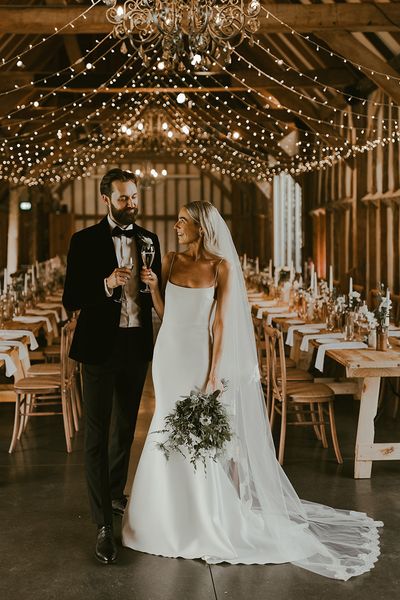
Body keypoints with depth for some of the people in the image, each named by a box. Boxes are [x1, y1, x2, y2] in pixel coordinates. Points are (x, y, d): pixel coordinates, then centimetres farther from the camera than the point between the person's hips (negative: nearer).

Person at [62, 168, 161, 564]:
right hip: (100, 348, -5)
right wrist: (106, 284, -26)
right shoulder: (85, 241, -6)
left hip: (137, 346, 5)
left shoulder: (148, 240, 7)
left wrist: (153, 280, -11)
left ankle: (115, 493, 40)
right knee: (97, 434, -3)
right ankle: (104, 523, 1)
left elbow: (156, 291, 12)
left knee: (125, 427, 19)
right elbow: (71, 299, -10)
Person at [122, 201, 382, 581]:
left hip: (200, 357, -4)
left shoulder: (221, 267, -8)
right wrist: (153, 286, -9)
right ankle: (171, 517, 29)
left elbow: (221, 323, -9)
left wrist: (214, 374, -12)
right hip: (169, 355, 4)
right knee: (168, 434, 12)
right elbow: (163, 312, 9)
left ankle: (208, 523, 20)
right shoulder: (171, 261, 4)